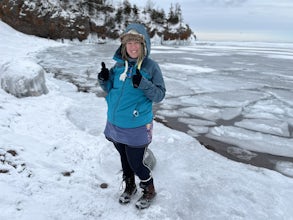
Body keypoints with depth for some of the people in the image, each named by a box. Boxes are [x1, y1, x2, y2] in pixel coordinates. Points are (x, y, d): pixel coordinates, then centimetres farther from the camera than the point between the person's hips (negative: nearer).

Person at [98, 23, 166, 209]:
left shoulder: (151, 66, -11)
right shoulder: (119, 64, 1)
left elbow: (159, 95, -12)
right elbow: (111, 91, 11)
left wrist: (143, 84, -29)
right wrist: (104, 79, -10)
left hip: (137, 128, -5)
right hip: (115, 124, 5)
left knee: (136, 164, 6)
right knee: (125, 160, 22)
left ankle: (149, 191, 36)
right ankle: (130, 187, 49)